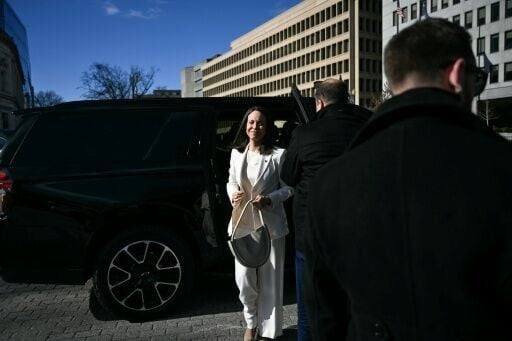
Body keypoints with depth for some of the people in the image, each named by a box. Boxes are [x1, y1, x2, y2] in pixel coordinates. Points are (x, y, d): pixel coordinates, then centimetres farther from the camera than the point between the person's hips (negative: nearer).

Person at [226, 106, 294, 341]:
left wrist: (269, 199, -20)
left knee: (270, 280, 7)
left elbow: (288, 188, -3)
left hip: (270, 223, -3)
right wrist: (233, 194, -8)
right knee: (244, 279, 4)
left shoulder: (277, 155, -8)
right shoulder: (236, 153, 6)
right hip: (242, 222, 3)